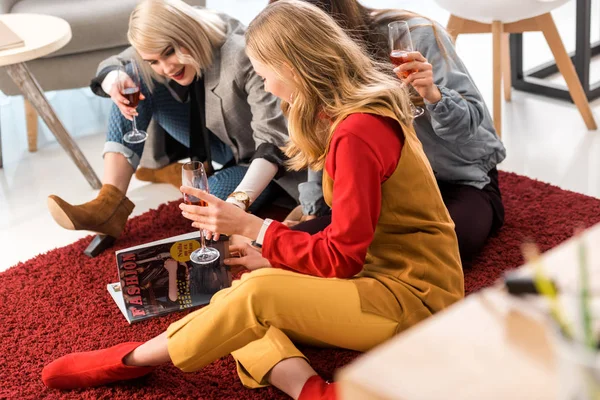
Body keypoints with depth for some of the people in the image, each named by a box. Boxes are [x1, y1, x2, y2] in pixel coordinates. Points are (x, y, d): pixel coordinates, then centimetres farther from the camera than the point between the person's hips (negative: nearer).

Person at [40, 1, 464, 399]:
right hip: (385, 274, 9)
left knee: (255, 295, -25)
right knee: (233, 305, -2)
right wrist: (276, 261, 8)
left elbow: (340, 258, -19)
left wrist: (251, 226, -15)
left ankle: (131, 359, -4)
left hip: (413, 298, -9)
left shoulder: (357, 133, -21)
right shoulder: (368, 110, 9)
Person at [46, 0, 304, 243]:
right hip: (215, 140, 6)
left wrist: (239, 201, -56)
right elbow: (111, 68, -2)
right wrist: (115, 83, -29)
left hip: (256, 154, -6)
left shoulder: (241, 57, -34)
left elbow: (273, 141, -40)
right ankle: (109, 204, -18)